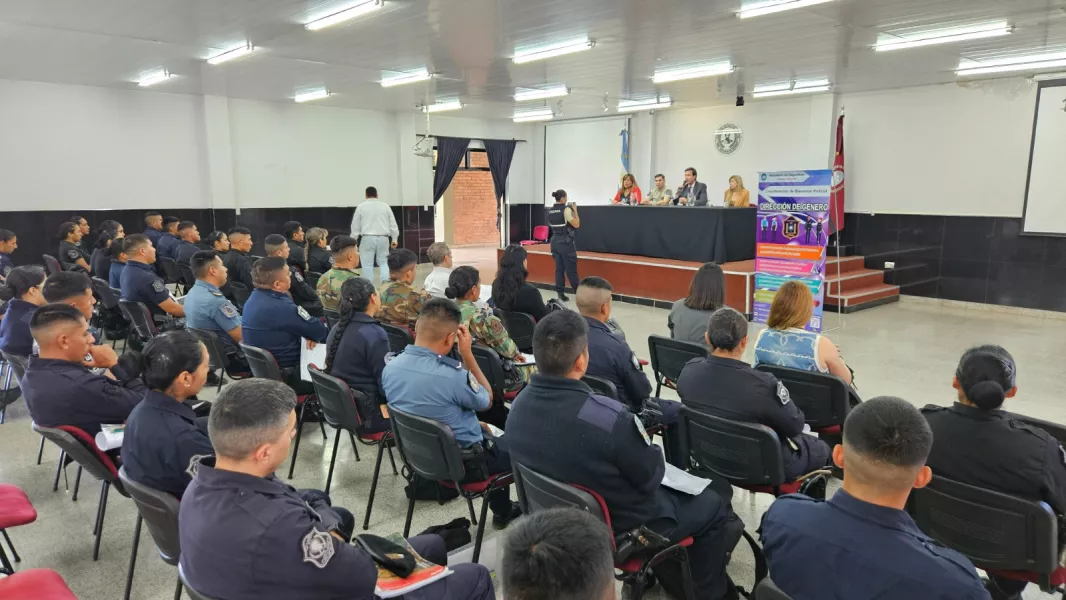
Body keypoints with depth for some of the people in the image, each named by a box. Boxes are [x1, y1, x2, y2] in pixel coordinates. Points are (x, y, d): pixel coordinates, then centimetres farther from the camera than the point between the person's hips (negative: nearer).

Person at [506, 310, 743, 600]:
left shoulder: (519, 405, -13)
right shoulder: (609, 417, -36)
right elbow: (652, 477, -20)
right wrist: (641, 439, 0)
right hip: (623, 528, -7)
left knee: (672, 492, 31)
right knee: (715, 504, 17)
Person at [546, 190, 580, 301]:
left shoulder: (550, 210, 7)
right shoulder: (566, 209, -14)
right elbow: (576, 225, -16)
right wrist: (575, 211, -5)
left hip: (555, 241, 6)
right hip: (566, 242, -6)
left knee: (559, 268, 9)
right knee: (571, 270, 0)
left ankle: (560, 294, 9)